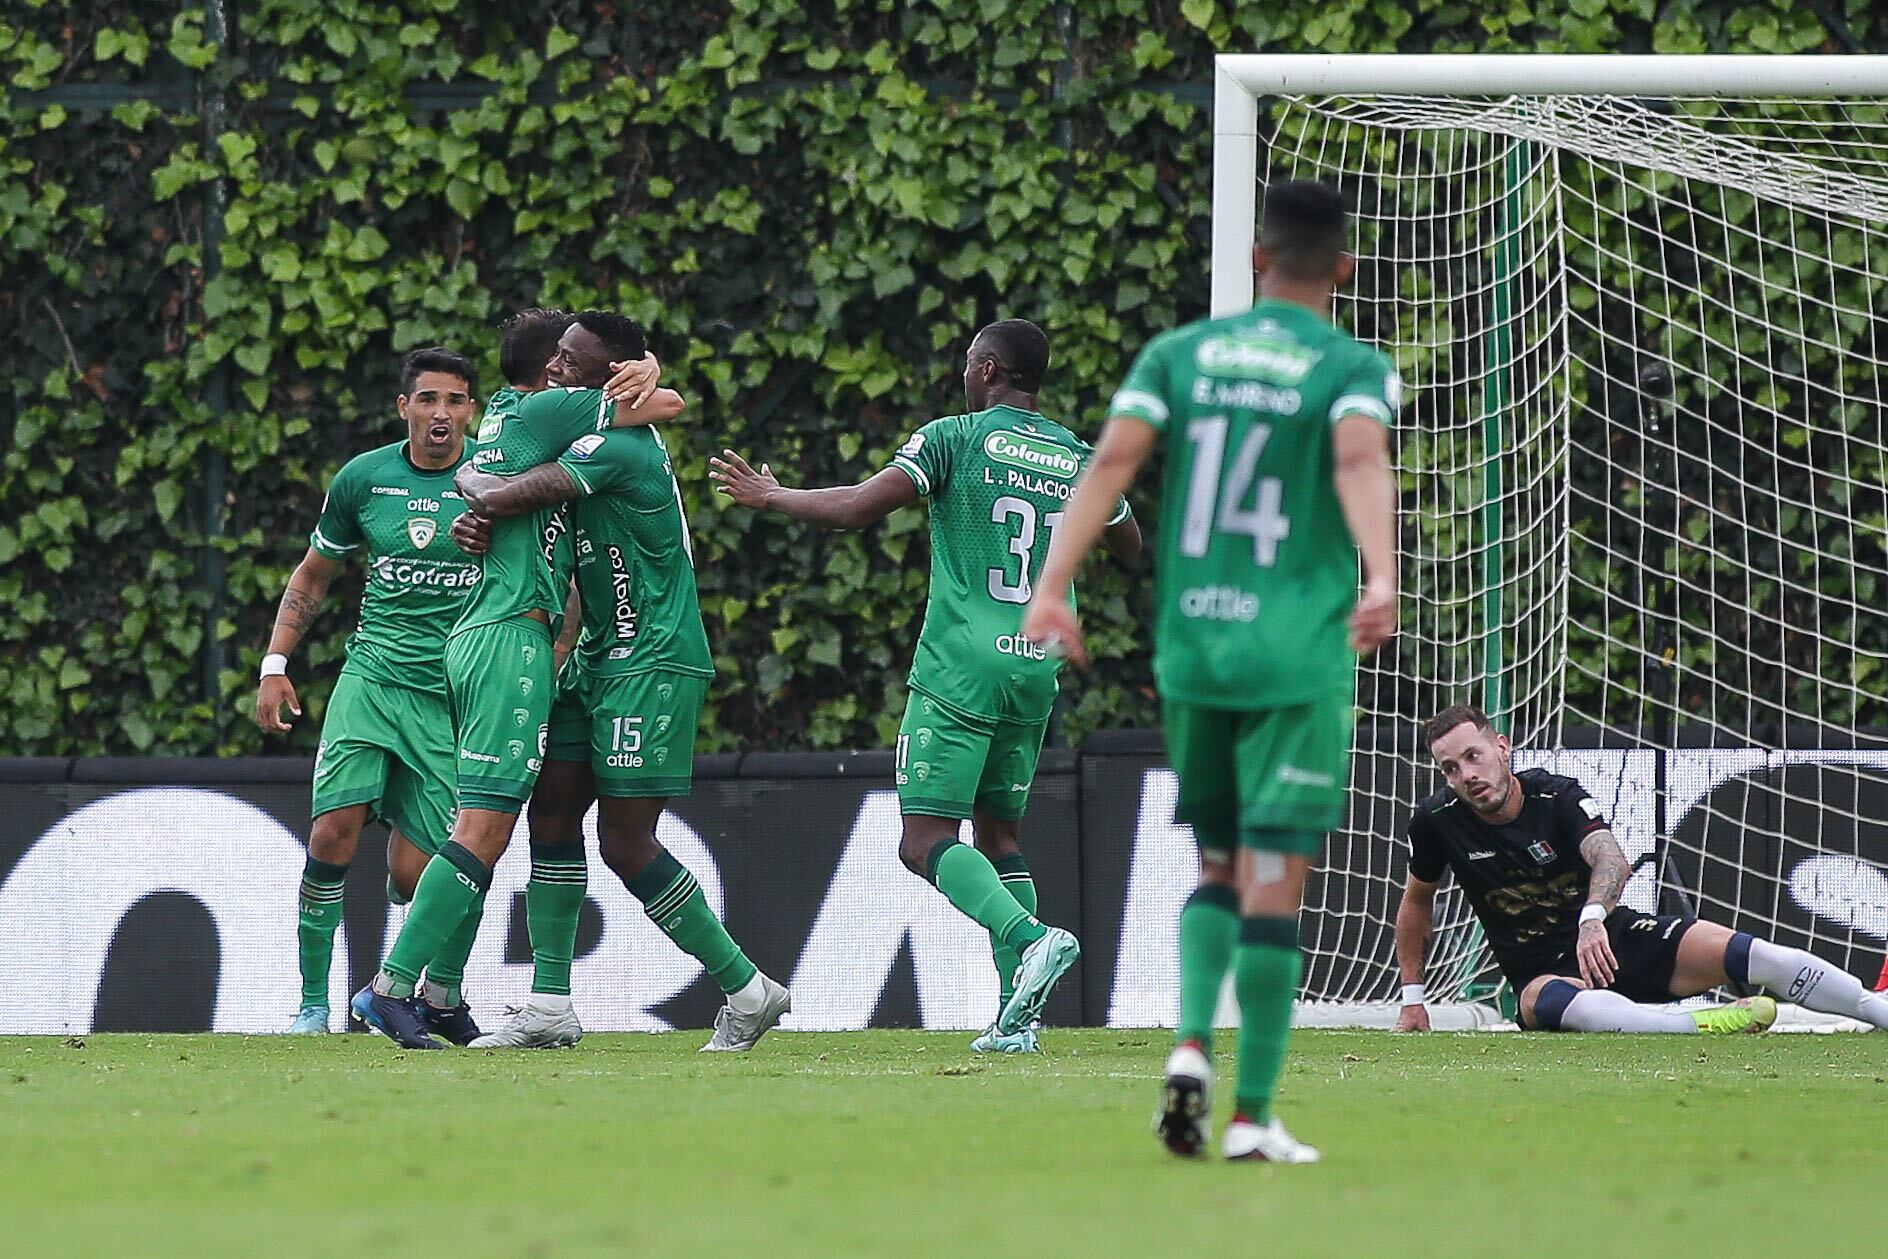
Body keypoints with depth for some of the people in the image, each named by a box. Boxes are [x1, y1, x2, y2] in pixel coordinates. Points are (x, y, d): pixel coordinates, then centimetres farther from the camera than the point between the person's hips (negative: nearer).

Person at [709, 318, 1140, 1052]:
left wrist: (769, 497, 1)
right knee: (998, 834, 14)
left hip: (961, 668, -6)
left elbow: (859, 507, -14)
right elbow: (1130, 547, 26)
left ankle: (1029, 938, -30)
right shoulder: (1080, 461, 10)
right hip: (1036, 670, 6)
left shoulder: (956, 439, -5)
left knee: (926, 839, -7)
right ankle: (1015, 1017, 5)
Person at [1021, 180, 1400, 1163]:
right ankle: (1253, 1116, -2)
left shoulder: (1179, 353, 9)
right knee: (1275, 878, 0)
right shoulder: (1352, 368, 0)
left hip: (1189, 649, 3)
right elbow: (1359, 462, -21)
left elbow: (1114, 458, -5)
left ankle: (1190, 1040, -7)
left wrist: (1054, 585, -11)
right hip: (1297, 656, -3)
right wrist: (1380, 578, -35)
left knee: (1219, 867, 18)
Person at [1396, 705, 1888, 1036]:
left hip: (1614, 936, 1)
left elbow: (1611, 859, -31)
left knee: (1748, 953, -19)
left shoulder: (1557, 796, -12)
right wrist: (1413, 999, 10)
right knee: (1569, 1005, -40)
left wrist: (1592, 916, -54)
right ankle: (1704, 1027, -57)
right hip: (1541, 972, -1)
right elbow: (1417, 900, 13)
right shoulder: (1437, 821, -7)